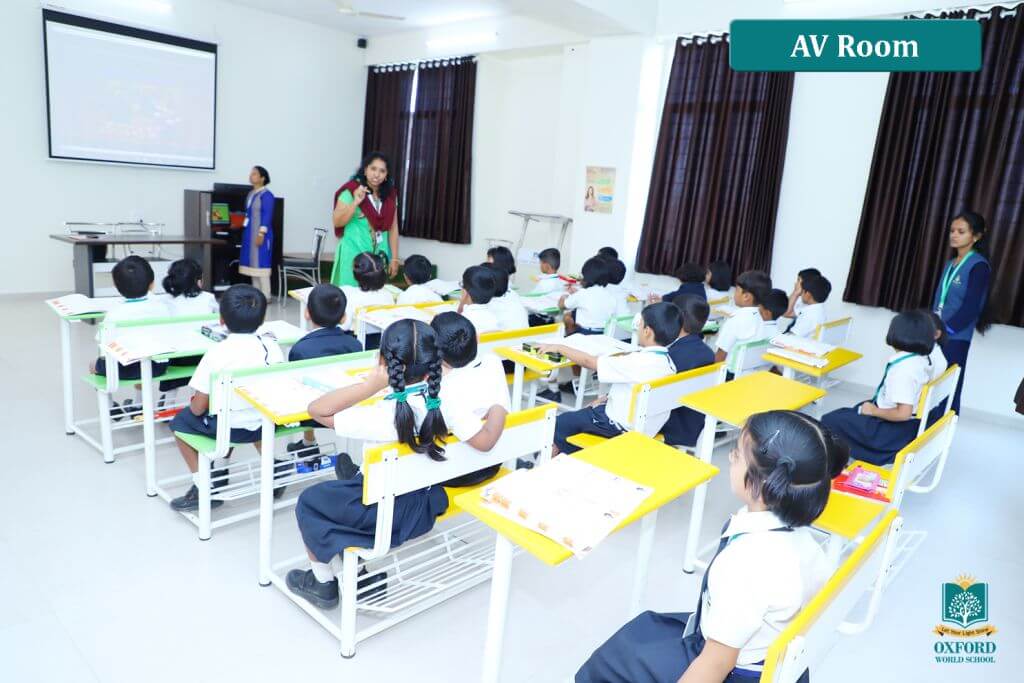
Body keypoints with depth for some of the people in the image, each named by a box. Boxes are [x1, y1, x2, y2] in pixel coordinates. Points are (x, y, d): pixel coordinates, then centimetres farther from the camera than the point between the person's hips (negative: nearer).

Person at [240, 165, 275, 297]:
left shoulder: (266, 195, -11)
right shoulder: (251, 194, 15)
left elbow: (267, 215, -17)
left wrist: (261, 233, -22)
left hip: (260, 235, -9)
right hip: (249, 234, 9)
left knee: (261, 263, -7)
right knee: (253, 263, 11)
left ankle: (265, 296, -2)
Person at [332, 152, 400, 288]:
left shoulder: (390, 194, 6)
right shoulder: (351, 190, -5)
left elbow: (393, 228, 7)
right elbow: (337, 222, -8)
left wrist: (394, 258, 4)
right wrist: (356, 202, -19)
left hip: (380, 256, 3)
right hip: (354, 254, -3)